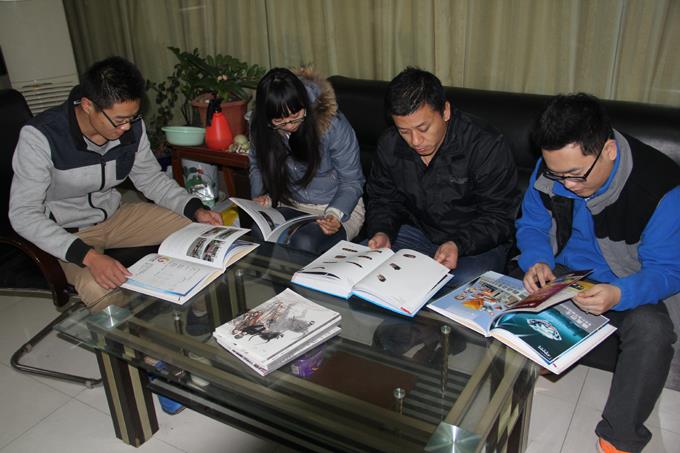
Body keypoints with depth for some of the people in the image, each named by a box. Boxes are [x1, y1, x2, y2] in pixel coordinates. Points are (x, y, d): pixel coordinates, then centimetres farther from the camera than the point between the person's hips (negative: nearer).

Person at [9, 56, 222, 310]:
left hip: (115, 214, 5)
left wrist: (196, 210, -14)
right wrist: (89, 256, -39)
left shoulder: (132, 126, -12)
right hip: (66, 232, -5)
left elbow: (151, 178, 3)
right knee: (100, 290, -35)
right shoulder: (40, 137, -26)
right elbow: (23, 214, -26)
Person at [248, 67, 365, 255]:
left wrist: (336, 214, -31)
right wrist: (261, 197, -10)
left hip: (338, 207, -3)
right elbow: (257, 167, 10)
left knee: (303, 243, -36)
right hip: (290, 205, 3)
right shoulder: (260, 127, -9)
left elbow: (351, 182, -13)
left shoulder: (333, 124, -21)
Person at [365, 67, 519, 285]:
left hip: (477, 241, -4)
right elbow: (382, 199, 9)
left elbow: (498, 218, -15)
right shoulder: (389, 145, -4)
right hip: (418, 232, 4)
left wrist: (459, 244, -32)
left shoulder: (487, 147, -19)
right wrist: (382, 232, -13)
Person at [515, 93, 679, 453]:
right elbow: (531, 225, 1)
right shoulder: (550, 170, -13)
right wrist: (537, 260, -22)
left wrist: (619, 294, -41)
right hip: (563, 271, 3)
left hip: (628, 285, -3)